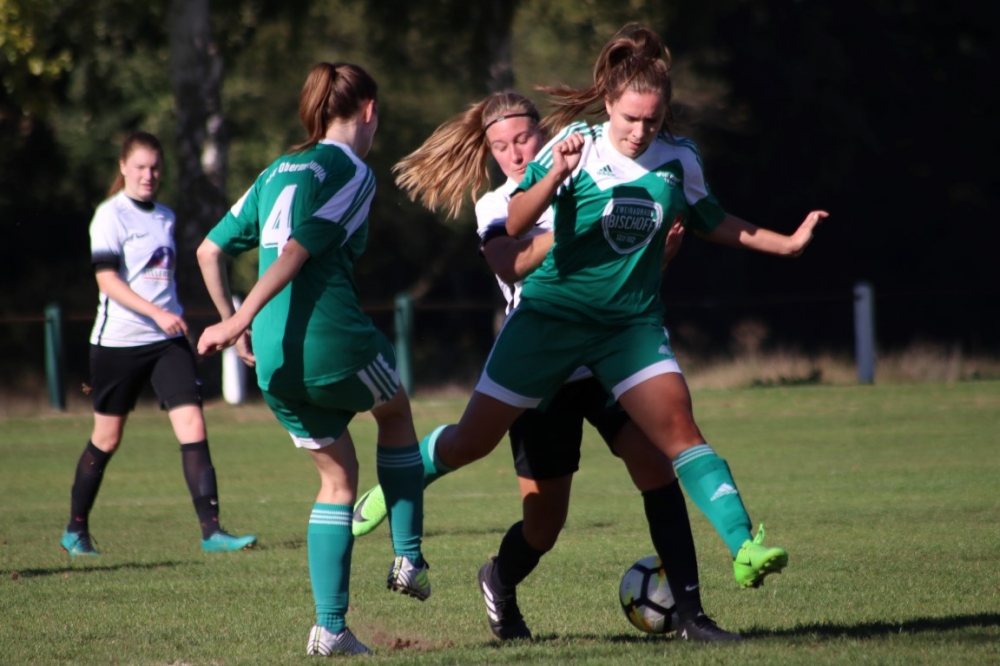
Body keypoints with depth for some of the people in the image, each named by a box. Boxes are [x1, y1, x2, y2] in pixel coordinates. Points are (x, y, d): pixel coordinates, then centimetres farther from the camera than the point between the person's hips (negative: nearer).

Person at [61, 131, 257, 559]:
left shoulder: (165, 217, 12)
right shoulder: (110, 215, -7)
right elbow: (107, 279, -16)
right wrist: (157, 313, -24)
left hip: (168, 340, 5)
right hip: (118, 342, -5)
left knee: (193, 426, -10)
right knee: (107, 438, 6)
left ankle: (211, 530, -14)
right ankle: (75, 530, 23)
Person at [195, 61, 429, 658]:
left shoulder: (278, 172, 18)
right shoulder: (352, 172, -4)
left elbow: (211, 251, 16)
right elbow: (298, 251, -15)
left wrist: (235, 324, 21)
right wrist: (239, 320, -19)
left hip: (276, 363, 6)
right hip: (334, 344, -6)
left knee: (338, 476, 18)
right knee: (396, 412, 26)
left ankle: (330, 625, 8)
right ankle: (408, 558, 23)